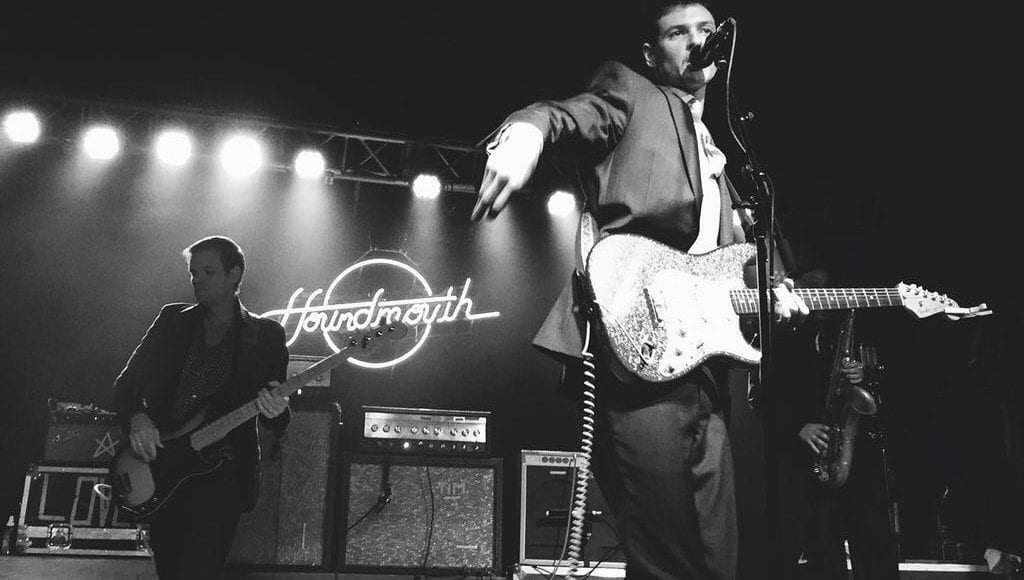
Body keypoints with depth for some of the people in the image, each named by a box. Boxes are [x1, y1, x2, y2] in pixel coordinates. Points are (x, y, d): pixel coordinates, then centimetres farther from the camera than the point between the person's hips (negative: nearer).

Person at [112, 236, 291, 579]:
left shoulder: (266, 335, 2)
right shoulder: (173, 321, 10)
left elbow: (279, 426, 2)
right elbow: (126, 382, 8)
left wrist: (275, 414, -22)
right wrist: (136, 417, -13)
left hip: (222, 476, -3)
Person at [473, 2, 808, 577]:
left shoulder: (718, 153, 31)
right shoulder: (629, 91, 12)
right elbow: (562, 115, -10)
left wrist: (765, 293, 13)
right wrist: (524, 131, -33)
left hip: (702, 364, 8)